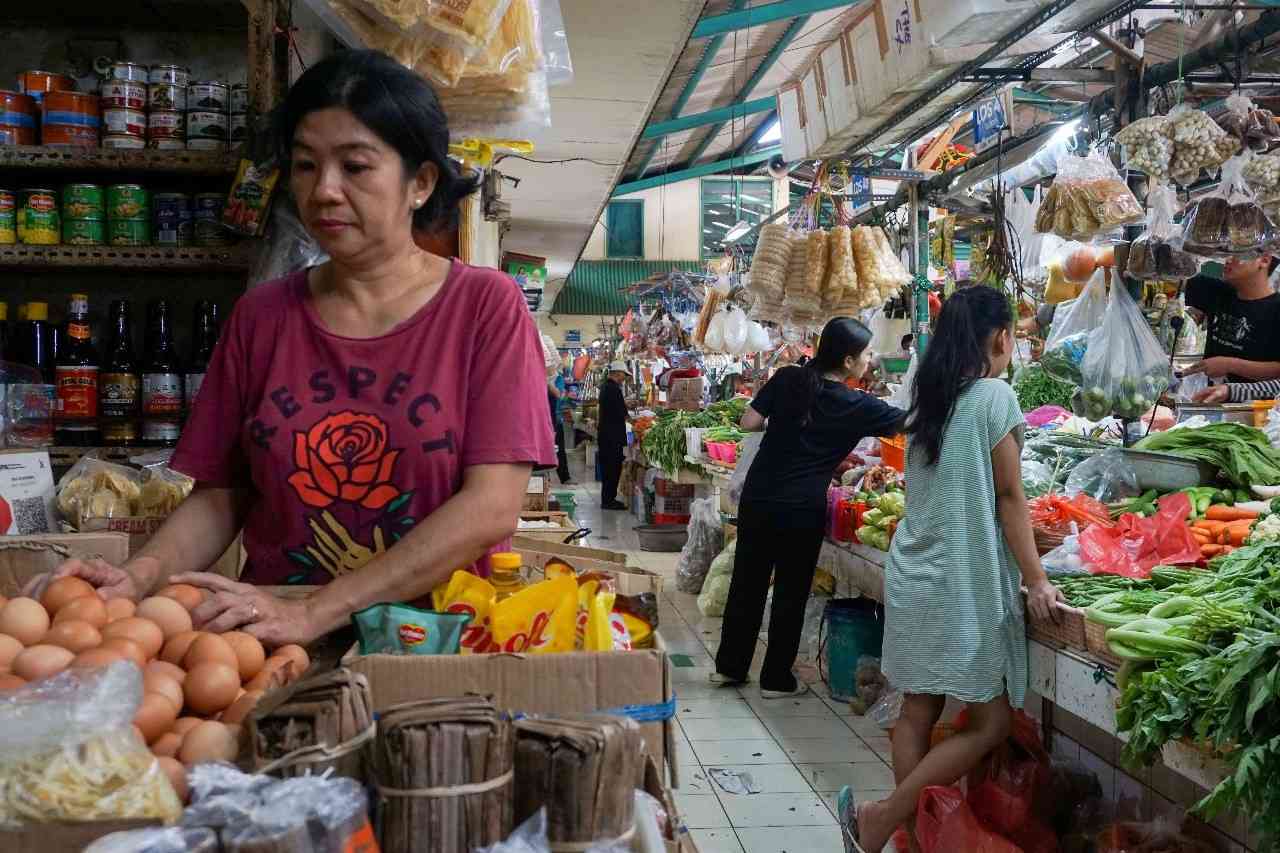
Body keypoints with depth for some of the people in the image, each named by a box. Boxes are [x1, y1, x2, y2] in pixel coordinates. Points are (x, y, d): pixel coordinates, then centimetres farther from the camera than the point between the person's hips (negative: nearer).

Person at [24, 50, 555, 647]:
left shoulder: (485, 306, -1)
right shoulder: (261, 317, 9)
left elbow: (492, 506, -9)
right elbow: (219, 495, 11)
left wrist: (315, 612, -16)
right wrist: (143, 573, -11)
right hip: (273, 654, 3)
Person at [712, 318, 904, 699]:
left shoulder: (788, 379, 0)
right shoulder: (857, 406, -7)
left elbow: (749, 422, 0)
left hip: (757, 499, 4)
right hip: (801, 509, -4)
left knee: (747, 583, 15)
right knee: (791, 594, 9)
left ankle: (729, 666, 26)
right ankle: (776, 678, 18)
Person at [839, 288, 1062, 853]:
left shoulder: (928, 399, 10)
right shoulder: (994, 396, -9)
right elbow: (1008, 497, -10)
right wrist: (1036, 580, -5)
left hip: (912, 574, 7)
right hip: (965, 581, -7)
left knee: (918, 710, 11)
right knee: (991, 722, 2)